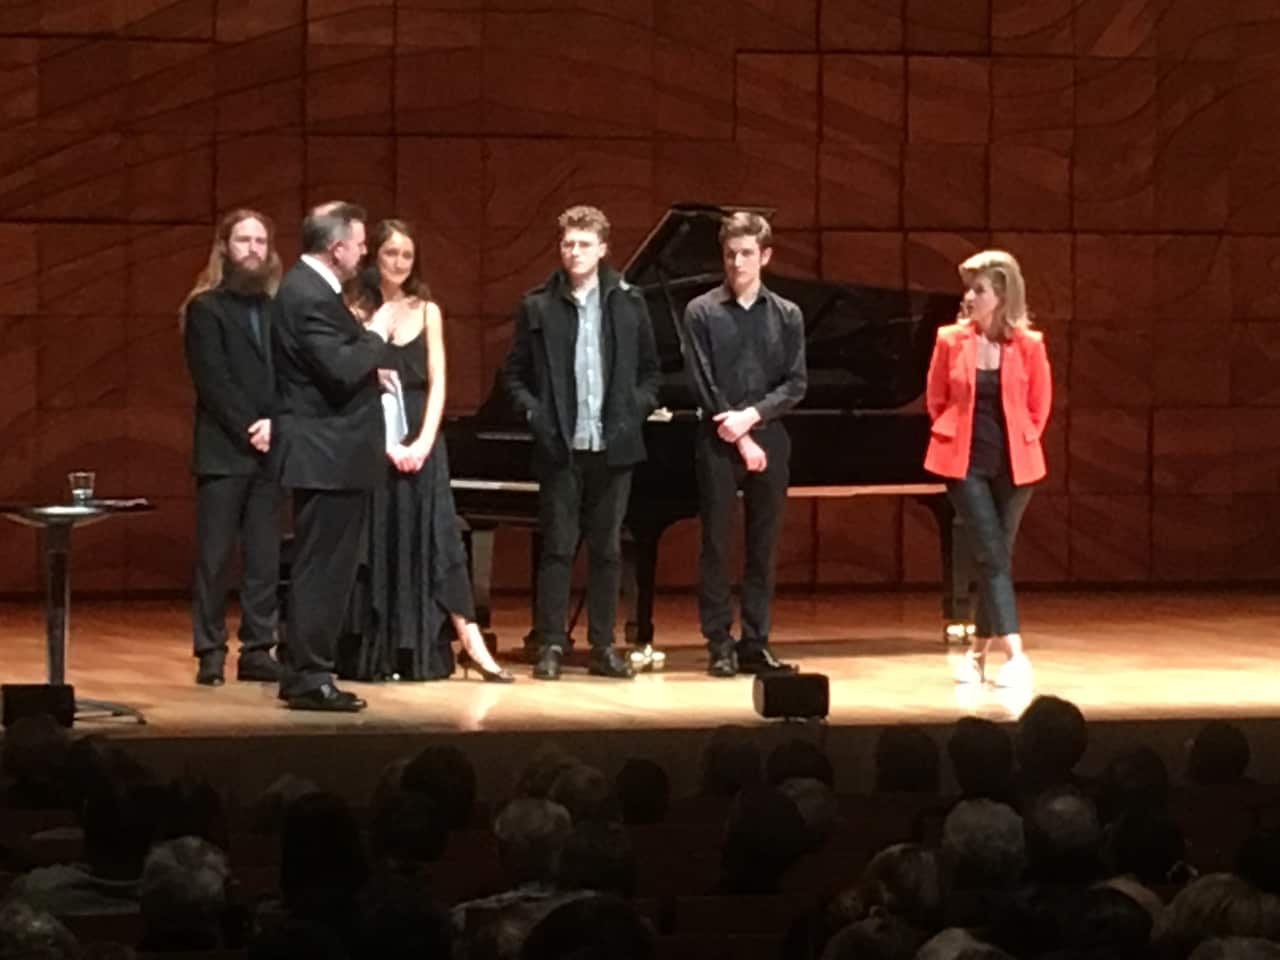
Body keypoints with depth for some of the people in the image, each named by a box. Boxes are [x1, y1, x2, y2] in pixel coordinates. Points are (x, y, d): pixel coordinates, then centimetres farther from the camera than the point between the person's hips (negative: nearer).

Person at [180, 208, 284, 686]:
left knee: (264, 557, 4)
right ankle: (210, 651, 2)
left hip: (268, 448, 4)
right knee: (214, 555, -2)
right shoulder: (206, 307, 0)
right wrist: (249, 429, -13)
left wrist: (275, 425, -9)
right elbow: (212, 381, -8)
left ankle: (258, 650, 8)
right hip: (222, 450, -4)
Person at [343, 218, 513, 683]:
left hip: (421, 440, 1)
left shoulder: (427, 311, 9)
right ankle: (377, 655, 5)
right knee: (378, 542, 0)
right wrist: (388, 442, -13)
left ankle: (471, 642, -8)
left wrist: (424, 441, -9)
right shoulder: (358, 313, 2)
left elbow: (437, 383, 4)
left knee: (437, 537, -4)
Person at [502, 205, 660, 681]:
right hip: (560, 447, -2)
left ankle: (602, 645, 13)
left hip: (612, 446, 2)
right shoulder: (537, 307, 2)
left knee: (606, 549, 7)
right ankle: (551, 645, 3)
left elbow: (650, 371, 13)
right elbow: (514, 374, 6)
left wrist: (637, 410, -1)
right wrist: (534, 412, -7)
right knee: (557, 547, -1)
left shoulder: (628, 303, 5)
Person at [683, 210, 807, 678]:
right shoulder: (702, 312, 1)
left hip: (769, 440, 2)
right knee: (715, 544, -1)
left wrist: (752, 415, -13)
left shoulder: (786, 316, 8)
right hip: (719, 442, -2)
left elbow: (796, 384, 2)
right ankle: (719, 644, 3)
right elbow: (704, 384, -5)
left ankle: (755, 643, 10)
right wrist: (740, 439, -11)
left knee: (763, 547, 5)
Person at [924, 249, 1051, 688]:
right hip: (966, 462, -1)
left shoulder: (1028, 345, -3)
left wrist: (1018, 444, 7)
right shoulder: (951, 340, -2)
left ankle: (978, 650, 20)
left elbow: (1039, 406, 7)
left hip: (1014, 464, 1)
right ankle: (1015, 655, -15)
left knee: (997, 556, 7)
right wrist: (958, 440, 7)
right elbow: (936, 401, 8)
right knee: (992, 556, -10)